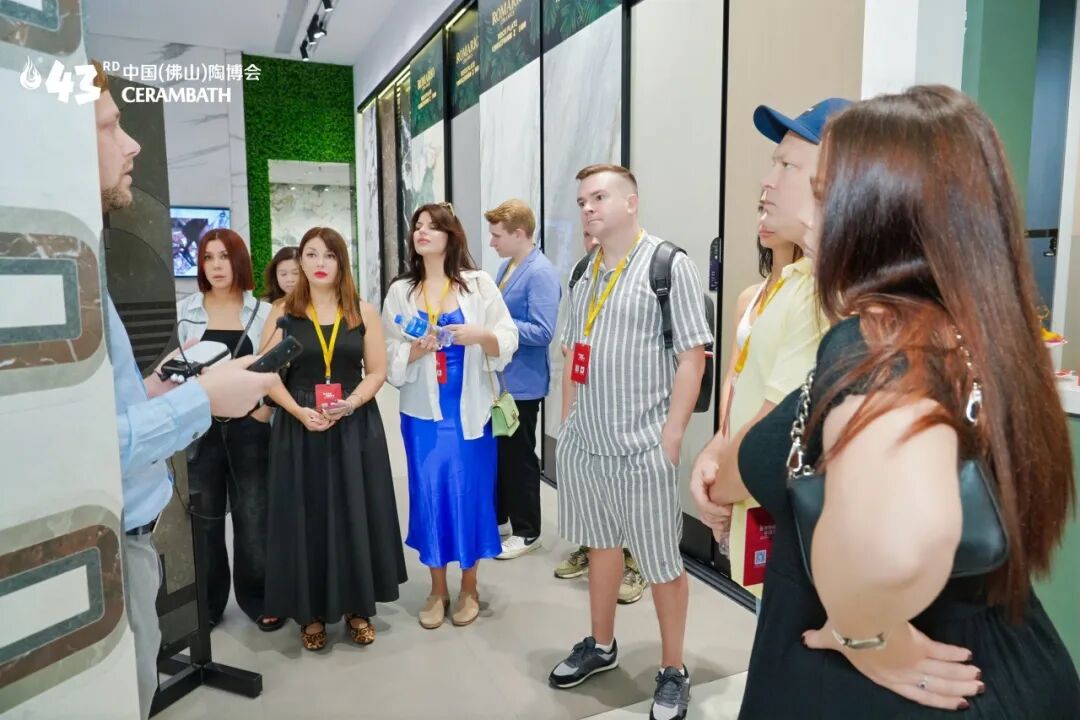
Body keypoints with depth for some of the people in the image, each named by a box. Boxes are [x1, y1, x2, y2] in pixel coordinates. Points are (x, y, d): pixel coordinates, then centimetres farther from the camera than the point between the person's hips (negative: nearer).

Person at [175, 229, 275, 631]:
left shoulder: (264, 313, 2)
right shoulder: (183, 311, 2)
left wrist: (267, 406, -9)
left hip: (250, 427, 0)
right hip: (201, 427, 1)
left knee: (253, 518, 7)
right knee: (204, 520, 9)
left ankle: (257, 598, 24)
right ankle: (206, 603, 26)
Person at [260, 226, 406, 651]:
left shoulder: (364, 313, 4)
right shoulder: (282, 314, 3)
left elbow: (377, 371, 1)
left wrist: (350, 403, -16)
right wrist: (300, 412, -17)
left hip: (356, 427, 1)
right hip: (299, 429, 0)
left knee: (356, 516, 5)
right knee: (306, 518, 4)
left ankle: (358, 608, 21)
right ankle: (312, 613, 20)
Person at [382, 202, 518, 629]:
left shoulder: (479, 284, -1)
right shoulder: (400, 291, 5)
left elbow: (509, 340, -4)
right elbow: (389, 355, 2)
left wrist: (481, 335, -22)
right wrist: (417, 350, -16)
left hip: (469, 409, -2)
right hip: (422, 411, 2)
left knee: (470, 493, 6)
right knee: (428, 495, 8)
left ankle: (469, 589, 25)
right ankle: (437, 590, 27)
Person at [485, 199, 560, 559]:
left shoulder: (541, 273, -19)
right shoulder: (506, 266, 8)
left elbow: (542, 332, -25)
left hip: (521, 382, -9)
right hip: (498, 377, 9)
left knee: (518, 457, 4)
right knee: (496, 449, 20)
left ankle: (526, 532, 21)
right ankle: (496, 514, 38)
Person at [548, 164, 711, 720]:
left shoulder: (669, 265, -9)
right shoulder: (583, 273, 12)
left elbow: (693, 356, -13)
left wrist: (672, 435, -16)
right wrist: (566, 423, 13)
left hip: (642, 446, -6)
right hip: (583, 443, 7)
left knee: (661, 561, 7)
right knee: (600, 544, 20)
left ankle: (673, 672, 27)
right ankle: (600, 646, 40)